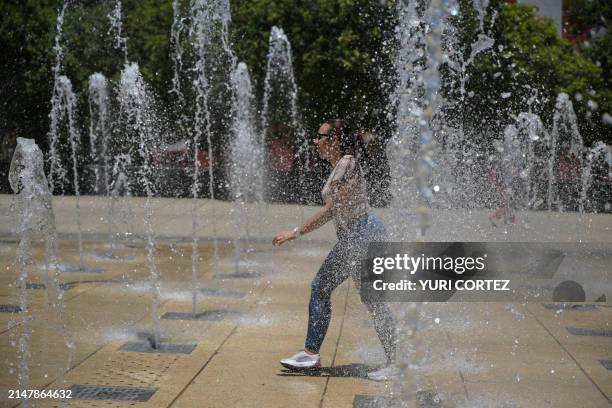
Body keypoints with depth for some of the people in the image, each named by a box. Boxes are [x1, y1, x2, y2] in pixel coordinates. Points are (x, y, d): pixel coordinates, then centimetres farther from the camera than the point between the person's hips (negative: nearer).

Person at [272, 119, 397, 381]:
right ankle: (311, 353, 15)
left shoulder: (346, 165, -17)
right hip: (351, 238, 11)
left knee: (372, 300, -6)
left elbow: (330, 210, -20)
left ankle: (394, 363, 2)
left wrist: (296, 233, -18)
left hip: (363, 236, -11)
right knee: (320, 286, 11)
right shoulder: (339, 165, 13)